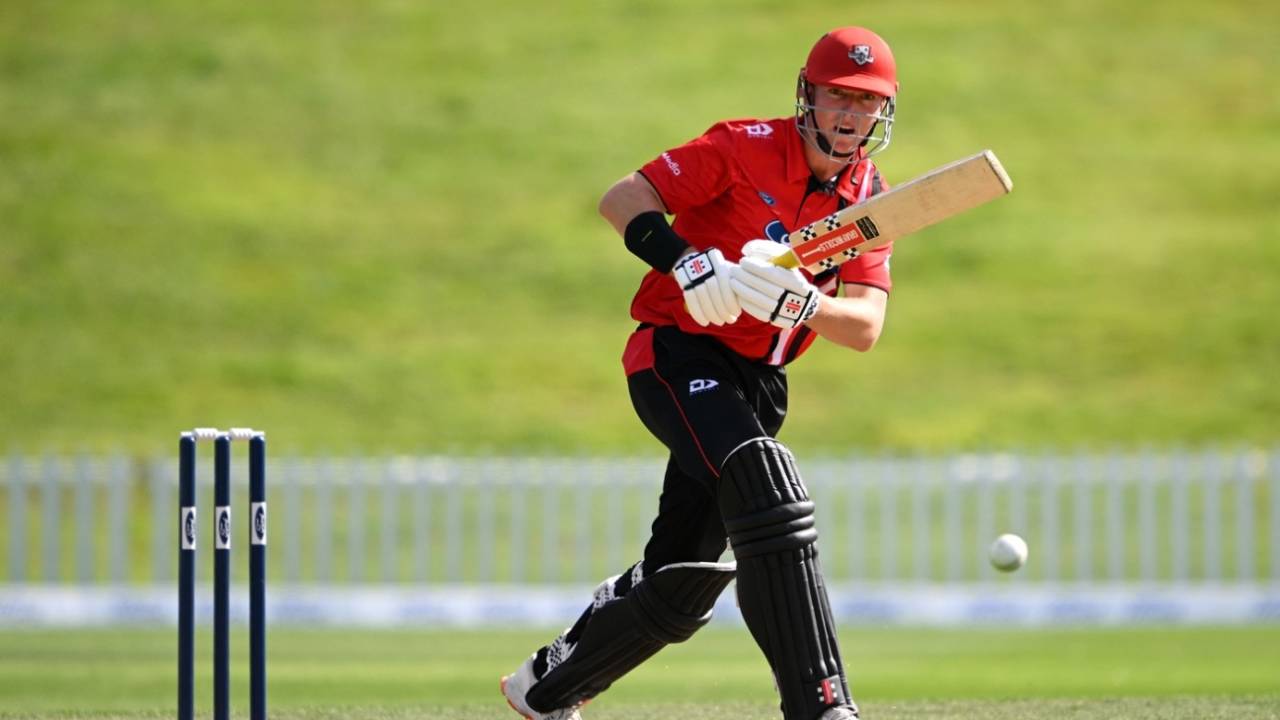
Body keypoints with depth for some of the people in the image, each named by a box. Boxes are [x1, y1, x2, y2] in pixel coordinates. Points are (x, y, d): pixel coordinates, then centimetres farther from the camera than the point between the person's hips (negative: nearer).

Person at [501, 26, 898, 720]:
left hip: (756, 380, 7)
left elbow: (866, 327, -6)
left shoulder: (868, 196, 5)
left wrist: (800, 303, -27)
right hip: (677, 353, -7)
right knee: (766, 490, -31)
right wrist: (683, 262, -31)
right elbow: (620, 200, -14)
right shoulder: (748, 148, -11)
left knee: (680, 584, 10)